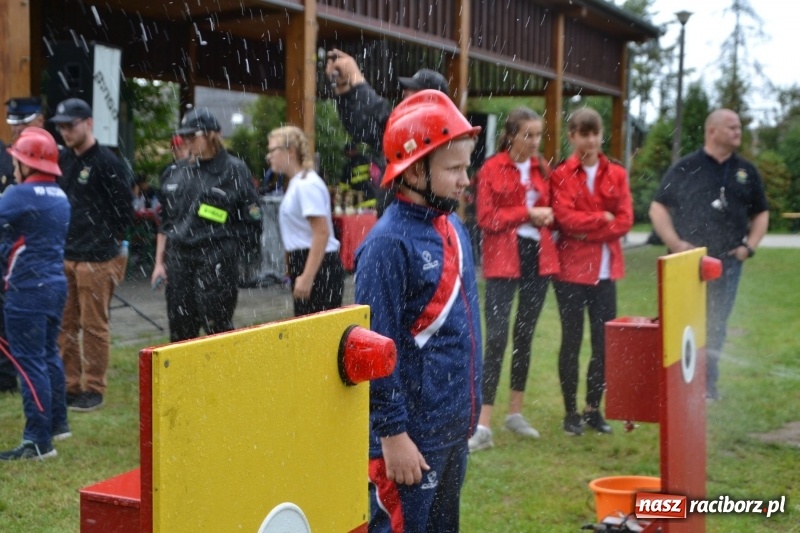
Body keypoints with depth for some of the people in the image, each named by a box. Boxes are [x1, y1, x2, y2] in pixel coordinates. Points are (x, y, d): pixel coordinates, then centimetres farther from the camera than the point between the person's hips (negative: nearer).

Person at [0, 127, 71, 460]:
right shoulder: (60, 196, 11)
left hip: (29, 289, -9)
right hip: (55, 283, 9)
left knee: (29, 362, -5)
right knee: (49, 355, 19)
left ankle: (38, 441, -4)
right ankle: (57, 424, 30)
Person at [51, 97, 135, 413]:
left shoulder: (107, 163, -10)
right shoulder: (63, 160, 11)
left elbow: (125, 211, -9)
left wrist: (105, 242, -5)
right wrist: (60, 244, 10)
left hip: (96, 261, -7)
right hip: (64, 258, 7)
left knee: (94, 326, 1)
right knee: (66, 325, 11)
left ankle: (94, 390, 11)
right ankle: (70, 386, 21)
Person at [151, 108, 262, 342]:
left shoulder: (234, 170, -3)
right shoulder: (175, 172, 13)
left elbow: (252, 224, -2)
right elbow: (165, 222, 19)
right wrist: (159, 262, 15)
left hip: (217, 261, -5)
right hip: (178, 259, 6)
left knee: (216, 330, -6)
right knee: (179, 331, 9)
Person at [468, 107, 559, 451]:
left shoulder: (542, 170, 12)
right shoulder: (492, 169, -4)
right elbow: (486, 218, -9)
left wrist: (547, 216, -3)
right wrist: (527, 213, -14)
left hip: (538, 258, 6)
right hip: (504, 259, -6)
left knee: (525, 335, 12)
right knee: (496, 338, -11)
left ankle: (515, 413, 25)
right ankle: (483, 426, -10)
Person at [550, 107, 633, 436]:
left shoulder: (616, 174, 8)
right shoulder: (561, 175, -3)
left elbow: (625, 220, -1)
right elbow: (565, 218, -15)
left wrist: (586, 231, -10)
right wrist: (603, 218, -8)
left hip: (605, 270, 4)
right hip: (571, 269, -4)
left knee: (605, 341, 6)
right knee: (571, 341, 4)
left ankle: (594, 409, 19)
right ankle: (571, 411, 13)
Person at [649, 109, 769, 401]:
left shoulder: (746, 171, 9)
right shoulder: (685, 168, -1)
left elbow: (761, 213, 18)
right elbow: (658, 207, 0)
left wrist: (750, 246, 3)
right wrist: (674, 243, -11)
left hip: (728, 262, 3)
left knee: (716, 326, 8)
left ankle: (708, 385, 18)